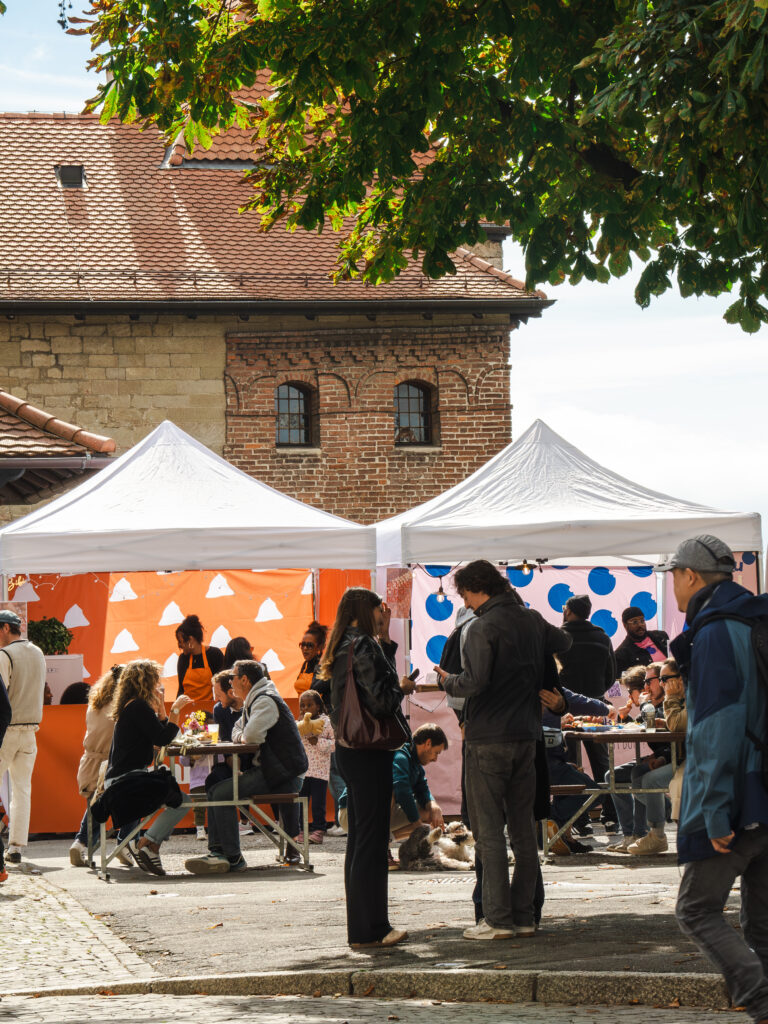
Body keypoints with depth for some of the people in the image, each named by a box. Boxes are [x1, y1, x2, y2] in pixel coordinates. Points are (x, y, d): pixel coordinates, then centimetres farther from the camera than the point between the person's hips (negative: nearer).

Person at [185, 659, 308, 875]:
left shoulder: (266, 701, -14)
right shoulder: (253, 701, 20)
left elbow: (252, 735, -27)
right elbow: (238, 731, 31)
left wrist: (243, 738, -3)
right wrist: (241, 737, 7)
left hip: (282, 774, -11)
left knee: (221, 793, -19)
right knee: (213, 785, 9)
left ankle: (233, 858, -16)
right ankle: (217, 851, 2)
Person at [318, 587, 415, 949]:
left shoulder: (341, 648, 14)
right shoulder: (364, 645, -14)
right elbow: (382, 700, -21)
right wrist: (403, 688, -1)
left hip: (348, 751, 10)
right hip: (368, 752, -10)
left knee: (359, 839, 14)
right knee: (372, 840, -5)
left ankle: (361, 926, 19)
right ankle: (370, 929, -2)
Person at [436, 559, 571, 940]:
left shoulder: (481, 628, -14)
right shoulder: (532, 621, 8)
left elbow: (474, 682, -23)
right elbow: (563, 642, 27)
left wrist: (447, 681, -4)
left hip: (488, 740, -7)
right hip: (526, 736, 7)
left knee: (489, 830, -2)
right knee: (523, 828, 11)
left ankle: (498, 919, -4)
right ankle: (524, 915, 13)